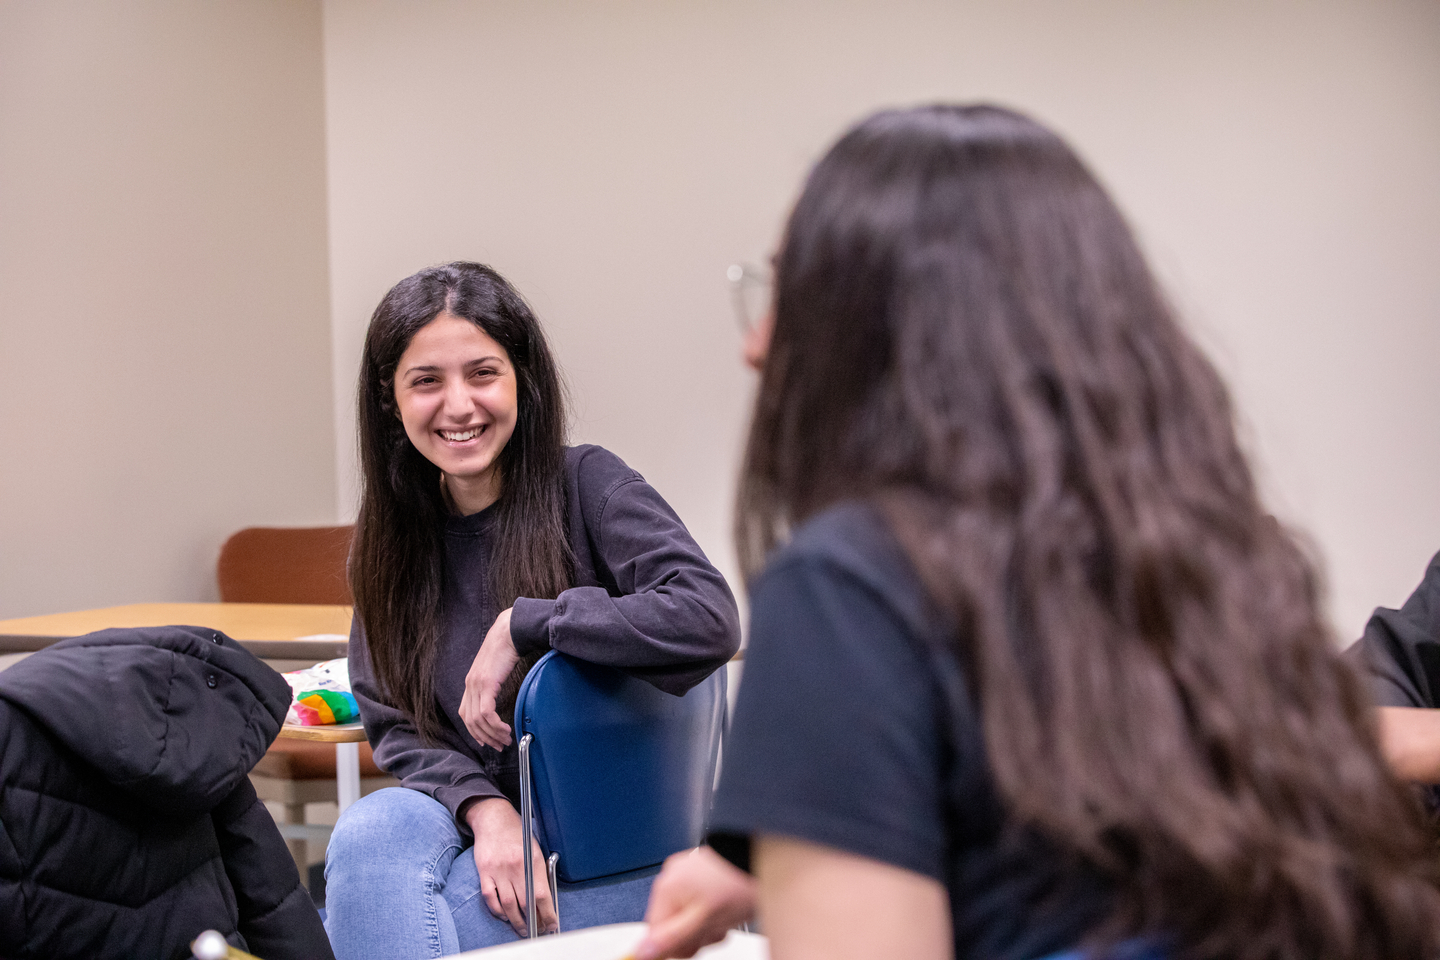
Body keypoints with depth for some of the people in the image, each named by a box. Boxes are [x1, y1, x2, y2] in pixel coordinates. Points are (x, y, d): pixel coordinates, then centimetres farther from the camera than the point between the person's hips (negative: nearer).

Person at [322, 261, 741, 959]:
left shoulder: (587, 484, -9)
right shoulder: (391, 540, 6)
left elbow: (709, 621, -25)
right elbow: (393, 725, 3)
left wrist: (522, 624, -22)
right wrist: (487, 810, -16)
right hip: (482, 828, 5)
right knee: (369, 832, -29)